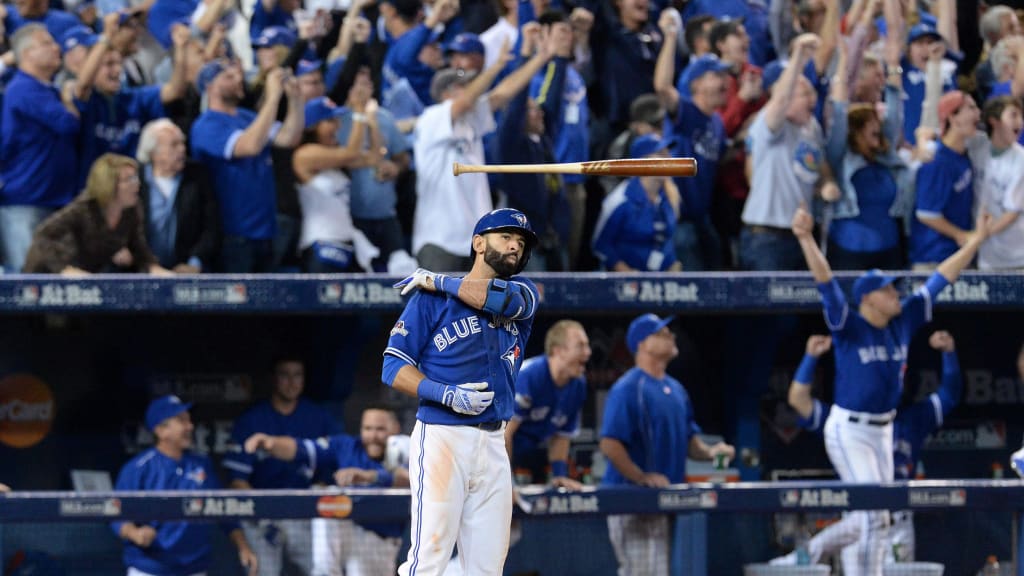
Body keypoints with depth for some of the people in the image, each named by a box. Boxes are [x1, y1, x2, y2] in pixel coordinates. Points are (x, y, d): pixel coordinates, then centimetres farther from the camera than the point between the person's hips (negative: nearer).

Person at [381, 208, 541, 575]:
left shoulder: (524, 291, 14)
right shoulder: (431, 299, 1)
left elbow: (511, 299, -11)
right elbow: (394, 369, -3)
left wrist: (439, 282, -5)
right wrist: (446, 394, -18)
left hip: (493, 445, 5)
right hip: (441, 438, -5)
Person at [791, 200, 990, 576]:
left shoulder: (903, 321, 4)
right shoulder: (848, 326, -13)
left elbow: (941, 278, 7)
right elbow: (826, 282, -27)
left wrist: (976, 240, 6)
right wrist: (806, 240, -40)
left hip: (882, 430, 7)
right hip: (849, 430, -7)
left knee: (875, 518, 12)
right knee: (872, 513, -12)